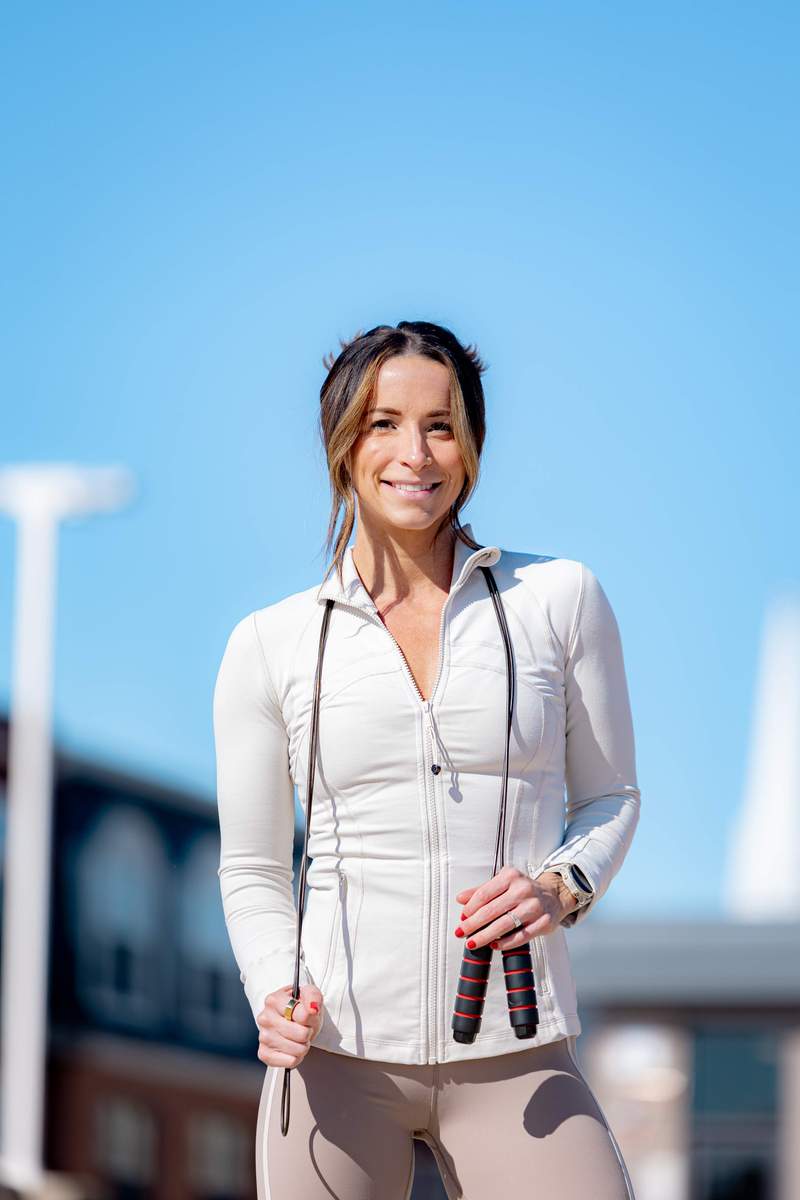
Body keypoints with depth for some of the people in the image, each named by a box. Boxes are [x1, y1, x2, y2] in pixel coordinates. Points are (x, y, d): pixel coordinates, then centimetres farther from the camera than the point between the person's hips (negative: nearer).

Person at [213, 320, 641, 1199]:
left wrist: (562, 886, -6)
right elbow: (251, 870, 12)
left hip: (517, 1060, 0)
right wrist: (274, 997, -6)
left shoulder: (560, 599, 5)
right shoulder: (269, 646, 5)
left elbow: (610, 796, 14)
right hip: (338, 1055, 0)